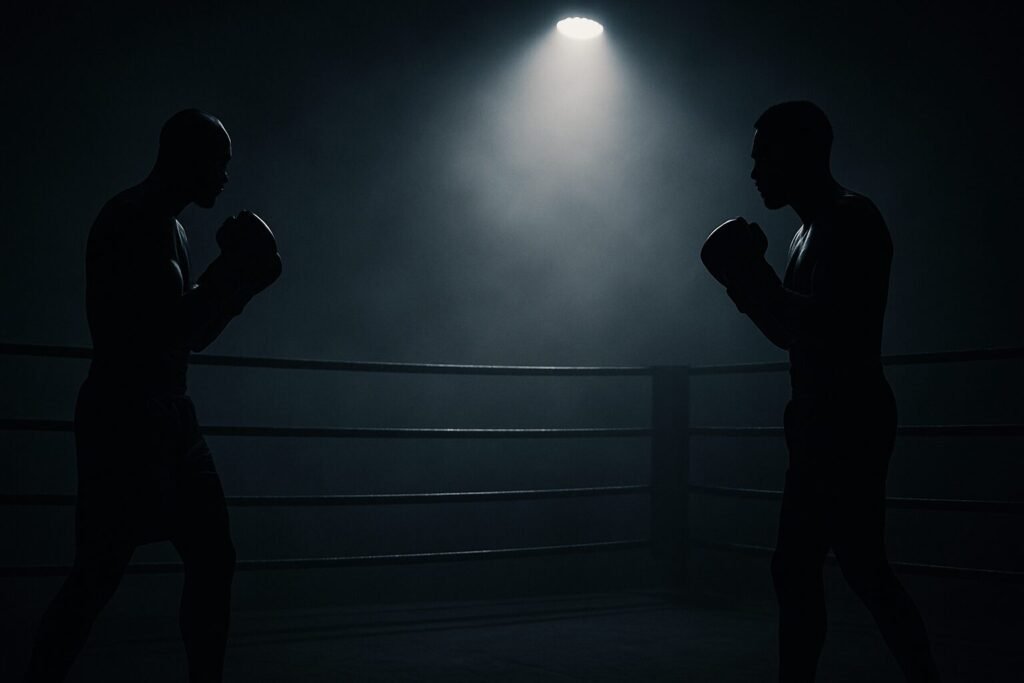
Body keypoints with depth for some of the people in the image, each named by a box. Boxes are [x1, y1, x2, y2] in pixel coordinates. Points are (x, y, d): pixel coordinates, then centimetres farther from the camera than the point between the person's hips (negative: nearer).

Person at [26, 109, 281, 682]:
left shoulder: (167, 226, 17)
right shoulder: (139, 221, -14)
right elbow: (176, 328, -22)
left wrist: (240, 276, 10)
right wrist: (234, 269, -13)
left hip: (167, 415, 10)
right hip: (124, 420, -10)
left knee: (214, 559, 10)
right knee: (99, 575, -7)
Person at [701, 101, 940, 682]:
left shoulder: (851, 219, -11)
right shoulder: (812, 230, 18)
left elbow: (829, 328, -22)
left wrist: (750, 277, -15)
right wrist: (746, 280, 12)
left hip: (850, 422, -10)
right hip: (822, 422, 10)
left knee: (863, 567, -10)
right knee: (797, 569, 10)